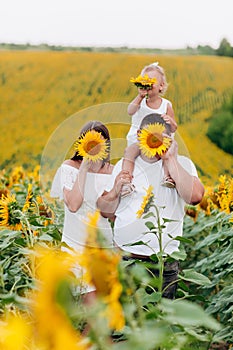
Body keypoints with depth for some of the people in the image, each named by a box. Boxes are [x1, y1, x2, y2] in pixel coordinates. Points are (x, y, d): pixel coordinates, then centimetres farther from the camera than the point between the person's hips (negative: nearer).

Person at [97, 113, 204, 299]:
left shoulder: (181, 164, 2)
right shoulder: (124, 164, 9)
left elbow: (195, 196, -19)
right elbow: (106, 212, 12)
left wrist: (170, 159, -13)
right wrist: (115, 191, -8)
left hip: (163, 264, -2)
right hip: (123, 259, 2)